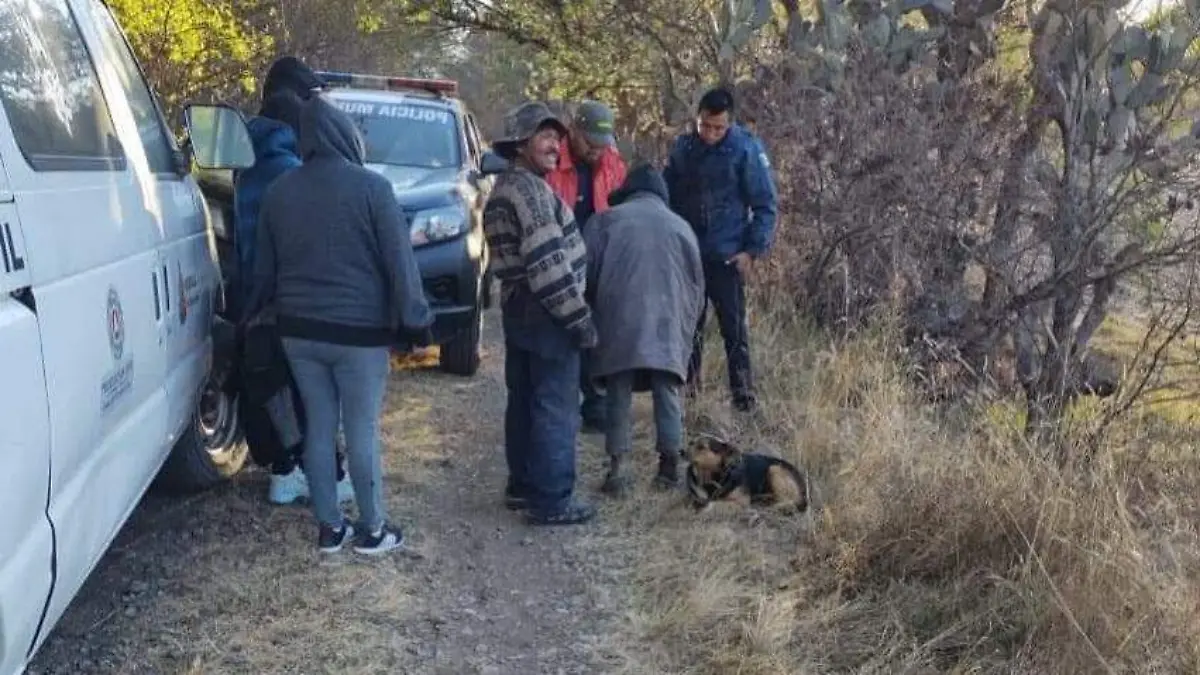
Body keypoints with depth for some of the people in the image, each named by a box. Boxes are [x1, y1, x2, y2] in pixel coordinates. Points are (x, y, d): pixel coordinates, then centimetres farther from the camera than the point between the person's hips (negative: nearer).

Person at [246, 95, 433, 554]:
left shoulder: (280, 190, 6)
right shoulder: (370, 187, -10)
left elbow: (264, 265, 14)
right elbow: (398, 259, -11)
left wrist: (259, 310, 28)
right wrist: (414, 314, -3)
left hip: (298, 330, 5)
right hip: (359, 331, -5)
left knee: (318, 427, 12)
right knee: (362, 432, 4)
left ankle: (329, 527, 19)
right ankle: (372, 529, 15)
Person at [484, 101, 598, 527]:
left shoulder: (503, 188, 15)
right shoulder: (529, 188, -17)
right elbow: (547, 263, -24)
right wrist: (580, 317, -19)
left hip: (517, 308, 10)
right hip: (545, 315, -10)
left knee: (524, 402, 16)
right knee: (556, 409, -3)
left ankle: (522, 486, 26)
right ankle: (551, 501, 2)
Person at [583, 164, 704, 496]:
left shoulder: (606, 220, 10)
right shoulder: (680, 226, 18)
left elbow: (588, 274, 5)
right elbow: (697, 285, 20)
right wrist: (686, 325, 29)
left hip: (619, 324, -1)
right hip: (669, 326, 2)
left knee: (619, 397, 4)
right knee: (667, 394, 9)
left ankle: (618, 466, 1)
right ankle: (670, 463, 10)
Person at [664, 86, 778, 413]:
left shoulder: (746, 149, -8)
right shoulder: (682, 148, 5)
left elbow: (764, 204, -6)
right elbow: (667, 196, 15)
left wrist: (753, 250, -12)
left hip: (727, 256, -4)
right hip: (686, 254, 4)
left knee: (734, 327, 0)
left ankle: (743, 395, 7)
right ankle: (686, 388, 20)